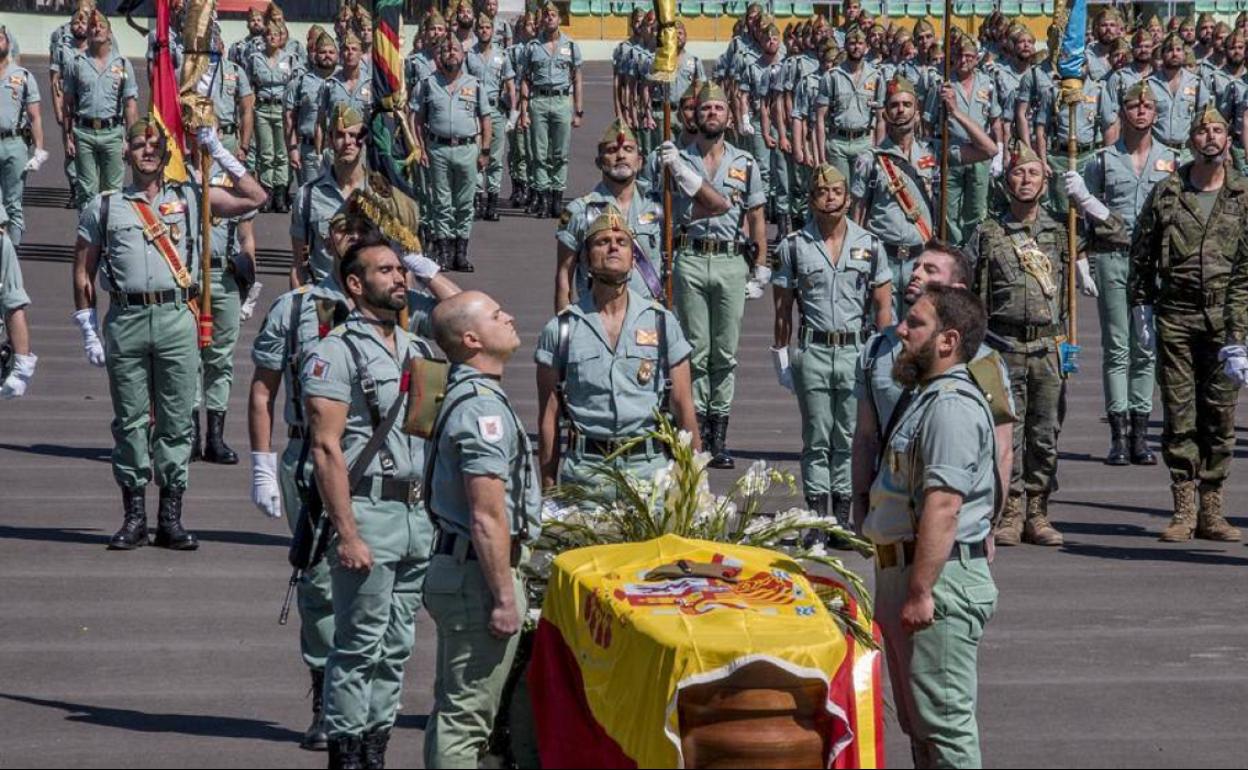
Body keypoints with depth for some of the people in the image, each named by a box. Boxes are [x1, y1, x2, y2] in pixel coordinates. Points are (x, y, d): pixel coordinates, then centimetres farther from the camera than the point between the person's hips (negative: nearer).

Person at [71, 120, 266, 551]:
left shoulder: (190, 199, 12)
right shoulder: (103, 207, 10)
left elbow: (255, 199, 9)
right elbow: (83, 273, 11)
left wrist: (218, 153, 7)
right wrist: (89, 333, 4)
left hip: (177, 319, 0)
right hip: (126, 321, 0)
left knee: (176, 420, 1)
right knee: (130, 421, 2)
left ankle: (171, 519, 6)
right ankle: (134, 518, 8)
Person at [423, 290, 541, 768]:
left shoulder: (463, 396, 13)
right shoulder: (484, 408, -20)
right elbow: (488, 518, -23)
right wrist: (506, 599, -20)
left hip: (454, 564, 10)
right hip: (480, 573, -10)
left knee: (453, 711, 16)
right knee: (465, 716, -7)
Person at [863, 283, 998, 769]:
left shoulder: (952, 406, -18)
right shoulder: (931, 397, 18)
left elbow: (943, 508, -25)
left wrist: (919, 593, -27)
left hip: (939, 579, -11)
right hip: (903, 573, 11)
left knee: (944, 720, -9)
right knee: (920, 724, 17)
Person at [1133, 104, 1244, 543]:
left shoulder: (1242, 197, 4)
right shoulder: (1166, 194, 6)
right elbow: (1142, 253, 13)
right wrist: (1141, 305, 8)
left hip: (1224, 319, 0)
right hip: (1175, 316, 0)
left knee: (1221, 414, 3)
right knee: (1179, 415, 0)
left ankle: (1211, 510, 9)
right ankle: (1184, 511, 3)